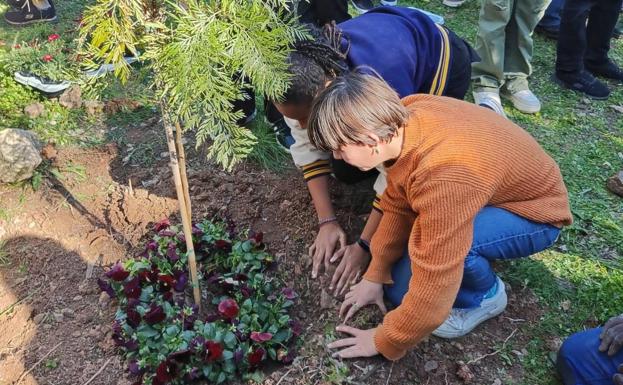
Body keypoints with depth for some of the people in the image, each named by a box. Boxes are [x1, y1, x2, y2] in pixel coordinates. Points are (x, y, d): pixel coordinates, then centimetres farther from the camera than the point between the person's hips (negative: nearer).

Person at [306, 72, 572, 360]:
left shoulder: (444, 177, -41)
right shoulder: (406, 117, -17)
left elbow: (433, 289, -33)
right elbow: (396, 206, -4)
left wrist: (383, 342, -17)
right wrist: (375, 276, 2)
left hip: (537, 215, -6)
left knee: (438, 242, -34)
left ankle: (485, 296, -4)